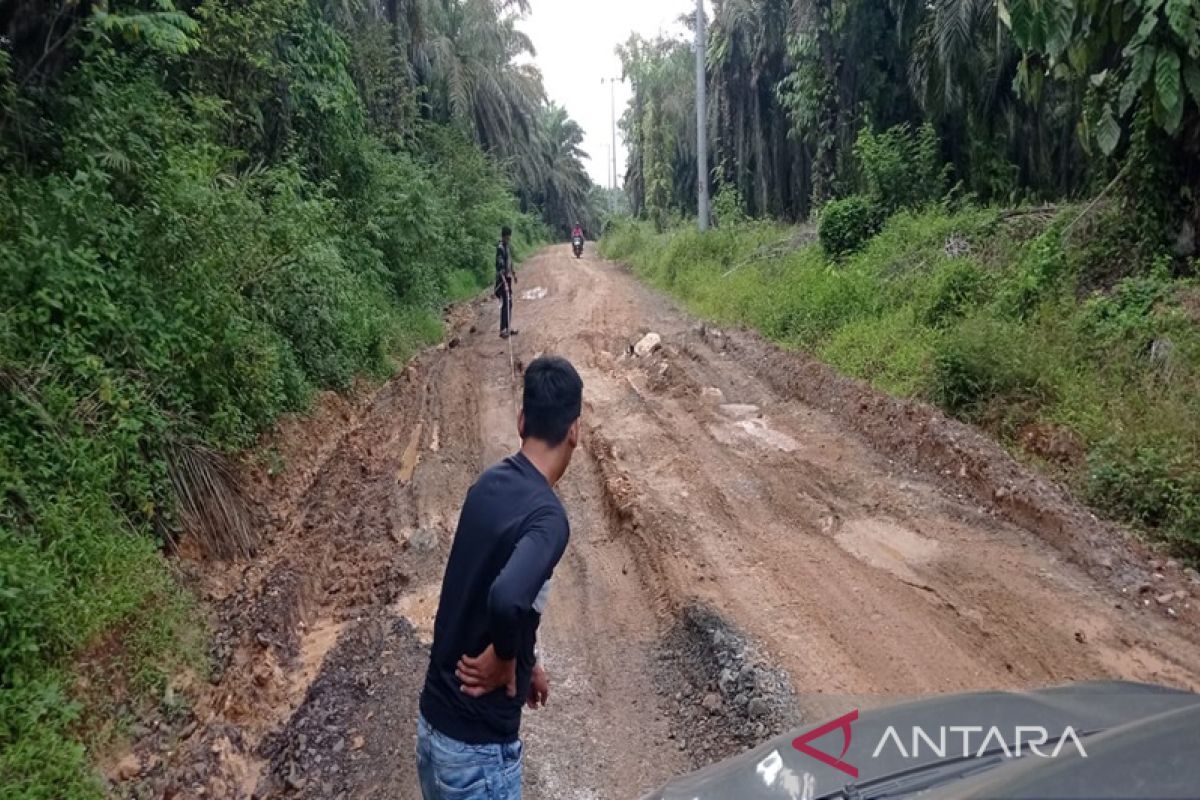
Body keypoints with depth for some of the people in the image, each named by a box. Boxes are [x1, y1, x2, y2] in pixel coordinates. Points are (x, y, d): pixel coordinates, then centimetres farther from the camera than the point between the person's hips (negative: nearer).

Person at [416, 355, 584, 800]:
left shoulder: (489, 485, 1)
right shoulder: (547, 517, -24)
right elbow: (507, 600, -43)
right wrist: (504, 659, -22)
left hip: (434, 719, 8)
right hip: (478, 744, -8)